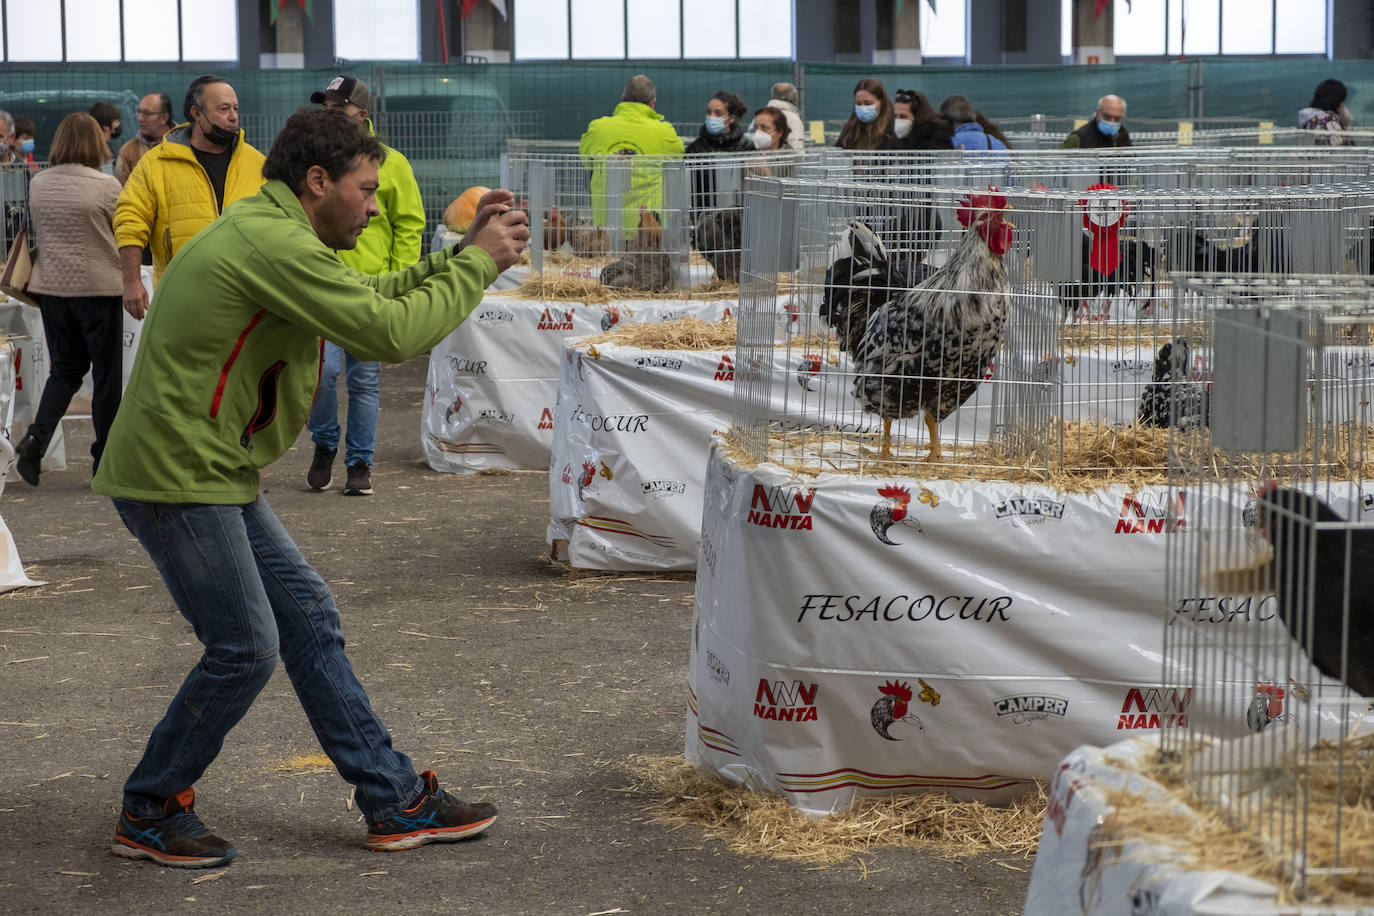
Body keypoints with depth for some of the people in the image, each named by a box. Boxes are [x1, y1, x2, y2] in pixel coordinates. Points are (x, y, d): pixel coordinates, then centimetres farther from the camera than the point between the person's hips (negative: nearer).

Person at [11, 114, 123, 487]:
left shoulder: (37, 184, 2)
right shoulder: (105, 185, -13)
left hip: (51, 288, 5)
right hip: (97, 288, -5)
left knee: (65, 369, 16)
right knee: (107, 374, 7)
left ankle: (36, 437, -6)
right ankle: (106, 459, 11)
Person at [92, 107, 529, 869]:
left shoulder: (266, 236, 16)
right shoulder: (273, 244, -20)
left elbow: (371, 295, 19)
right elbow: (390, 332, -21)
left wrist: (463, 252, 8)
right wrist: (478, 265, -10)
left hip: (211, 473, 11)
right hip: (177, 472, -11)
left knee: (308, 619, 11)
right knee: (245, 648, -5)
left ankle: (396, 802, 16)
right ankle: (148, 816, 12)